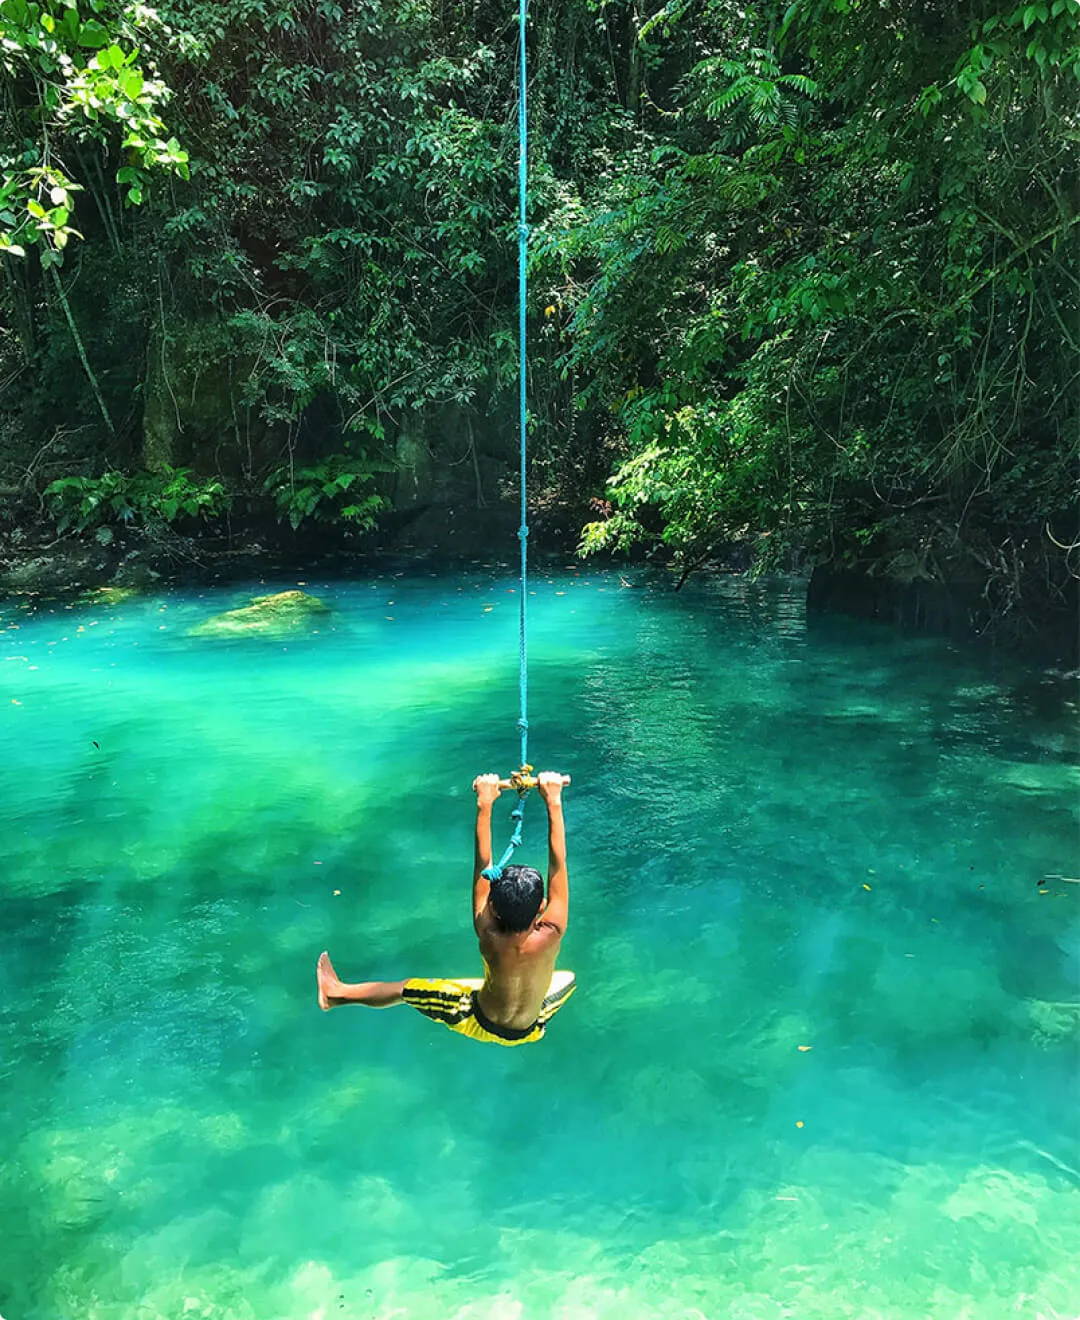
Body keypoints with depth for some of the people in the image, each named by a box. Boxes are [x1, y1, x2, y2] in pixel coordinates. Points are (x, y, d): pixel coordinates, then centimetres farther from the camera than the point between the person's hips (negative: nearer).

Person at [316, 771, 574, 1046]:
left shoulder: (489, 938, -34)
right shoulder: (551, 936, -36)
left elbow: (483, 865, -31)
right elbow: (557, 864, -33)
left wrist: (485, 805, -28)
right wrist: (554, 802, -32)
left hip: (481, 1025, -1)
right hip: (531, 1031, 1)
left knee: (407, 988, 15)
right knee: (568, 978, 28)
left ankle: (338, 993, 36)